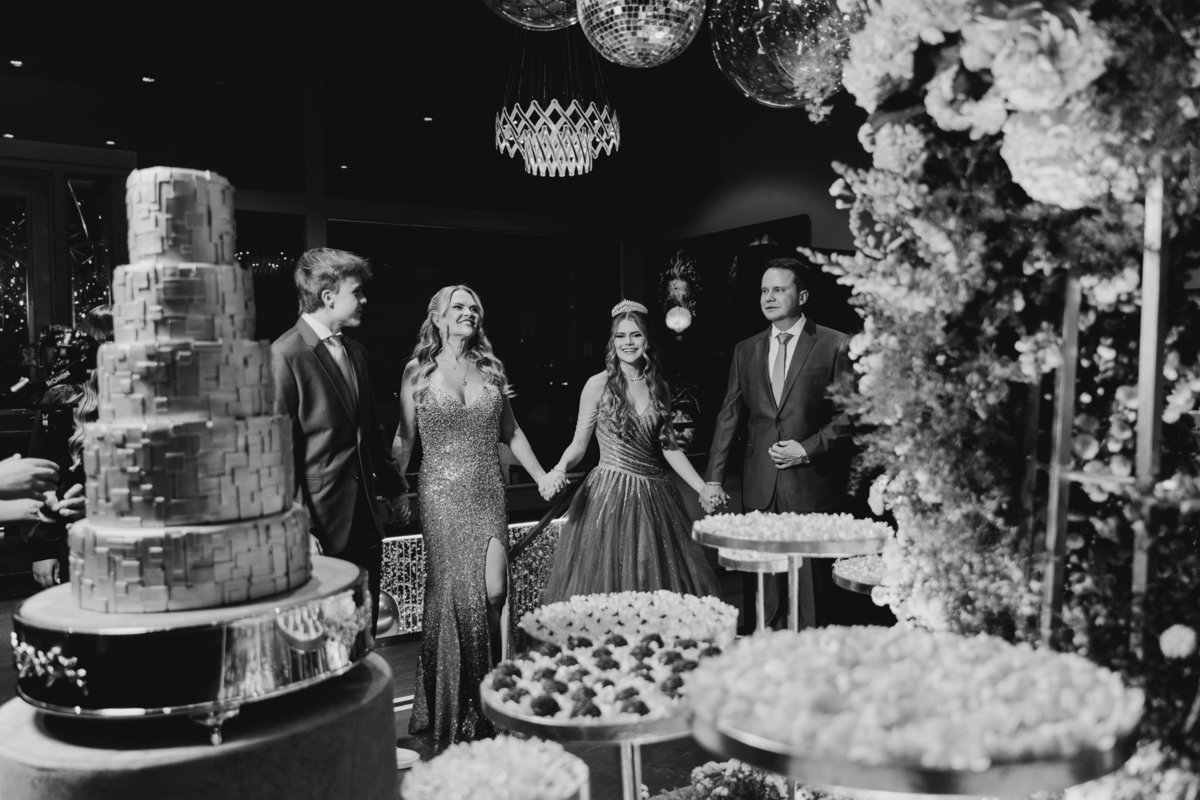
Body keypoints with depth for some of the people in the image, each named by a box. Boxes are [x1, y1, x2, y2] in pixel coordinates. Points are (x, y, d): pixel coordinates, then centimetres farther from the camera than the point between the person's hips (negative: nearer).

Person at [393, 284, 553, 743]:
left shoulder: (491, 368, 11)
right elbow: (404, 439, 3)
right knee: (454, 593, 0)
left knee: (492, 591, -5)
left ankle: (485, 705, 18)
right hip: (443, 495, -2)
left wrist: (541, 475, 14)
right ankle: (449, 709, 20)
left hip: (489, 494, 3)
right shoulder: (418, 371, 3)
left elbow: (510, 431, 17)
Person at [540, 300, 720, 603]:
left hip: (654, 497, 4)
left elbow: (669, 447, 12)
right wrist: (559, 470, -21)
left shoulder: (659, 387, 8)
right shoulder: (598, 385, -3)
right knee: (606, 582, -2)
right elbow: (578, 444, -1)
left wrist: (703, 488, 6)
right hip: (610, 495, -3)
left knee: (658, 584, 6)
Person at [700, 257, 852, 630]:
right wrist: (714, 479, 4)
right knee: (763, 587, 6)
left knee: (811, 582, 2)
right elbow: (728, 416, 10)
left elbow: (850, 413, -2)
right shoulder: (746, 350, 12)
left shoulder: (835, 345, -1)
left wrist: (808, 449, -12)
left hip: (812, 486, -3)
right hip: (760, 487, 4)